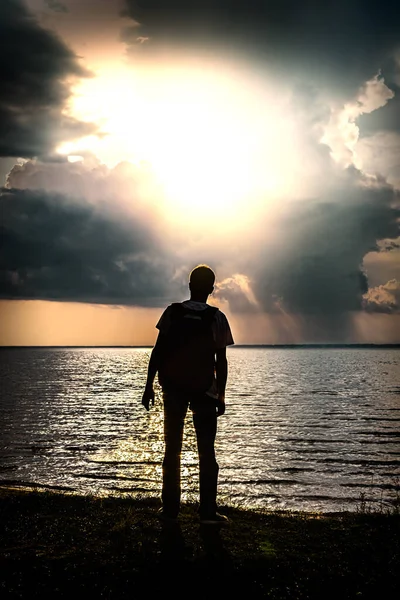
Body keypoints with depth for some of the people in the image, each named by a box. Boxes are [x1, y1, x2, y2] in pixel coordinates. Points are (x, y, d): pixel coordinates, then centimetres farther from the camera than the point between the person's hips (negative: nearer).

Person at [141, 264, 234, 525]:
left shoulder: (172, 311, -1)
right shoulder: (217, 318, -4)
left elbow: (158, 351, -5)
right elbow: (221, 360, -4)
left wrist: (149, 385, 1)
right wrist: (221, 395, 4)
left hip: (173, 387, 1)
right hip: (204, 389, -1)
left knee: (172, 448, 11)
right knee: (206, 451, 6)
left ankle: (171, 508, 14)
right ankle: (208, 511, 5)